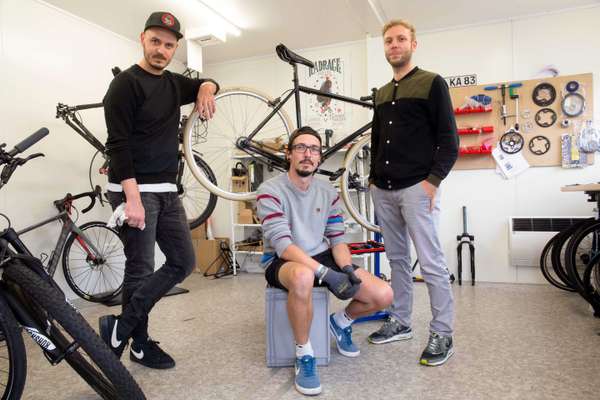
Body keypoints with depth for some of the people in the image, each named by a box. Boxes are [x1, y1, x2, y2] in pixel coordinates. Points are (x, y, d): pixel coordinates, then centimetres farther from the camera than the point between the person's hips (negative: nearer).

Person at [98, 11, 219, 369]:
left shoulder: (174, 83, 14)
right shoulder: (126, 83, -7)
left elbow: (206, 83, 30)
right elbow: (118, 144, -15)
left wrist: (206, 89, 4)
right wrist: (133, 198, -23)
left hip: (167, 191, 8)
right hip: (134, 191, -8)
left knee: (183, 262, 7)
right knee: (141, 269, -3)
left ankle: (121, 326, 16)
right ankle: (140, 343, 18)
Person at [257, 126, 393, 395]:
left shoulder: (328, 192, 5)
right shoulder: (270, 190, -13)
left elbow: (337, 240, 6)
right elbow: (282, 245, -22)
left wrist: (348, 268, -16)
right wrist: (326, 273, -31)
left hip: (321, 257, 5)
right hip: (281, 262, -5)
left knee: (383, 295, -13)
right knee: (303, 276, -43)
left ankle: (341, 322, 22)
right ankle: (304, 356, -16)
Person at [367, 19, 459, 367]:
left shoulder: (432, 83, 1)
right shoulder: (382, 94, 19)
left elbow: (449, 140, -6)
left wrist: (433, 181, -14)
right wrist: (374, 179, 14)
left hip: (417, 188, -6)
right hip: (384, 190, 7)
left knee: (431, 263, -4)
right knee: (397, 259, 12)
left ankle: (443, 334, 8)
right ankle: (401, 322, 24)